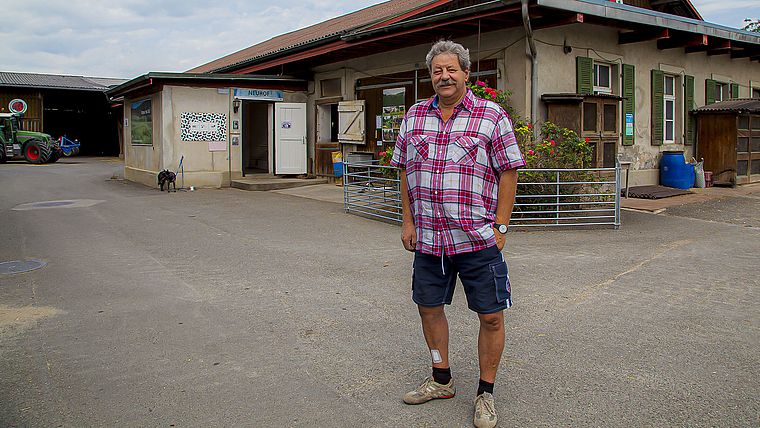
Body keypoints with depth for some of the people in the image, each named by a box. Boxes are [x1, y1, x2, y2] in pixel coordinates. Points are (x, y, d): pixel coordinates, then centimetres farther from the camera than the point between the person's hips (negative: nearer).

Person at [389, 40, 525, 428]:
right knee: (429, 307, 14)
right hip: (428, 237, 4)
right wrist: (407, 221, 7)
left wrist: (500, 225, -8)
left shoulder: (492, 116, -3)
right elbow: (405, 172, 13)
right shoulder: (414, 117, 9)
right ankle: (441, 380, 35)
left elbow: (508, 173, -3)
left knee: (491, 317, 2)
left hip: (479, 239, -4)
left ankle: (485, 393, 22)